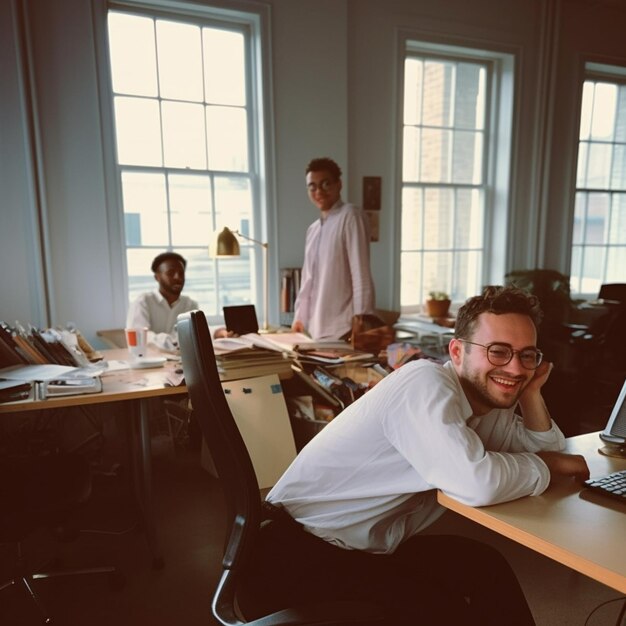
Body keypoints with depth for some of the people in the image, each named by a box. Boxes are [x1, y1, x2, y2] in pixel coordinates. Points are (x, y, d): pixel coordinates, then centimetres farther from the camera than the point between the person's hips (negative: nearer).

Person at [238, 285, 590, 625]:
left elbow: (545, 447, 14)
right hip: (299, 552, -8)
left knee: (488, 569, 2)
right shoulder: (427, 384, -23)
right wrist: (552, 466, -15)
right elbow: (479, 483, -34)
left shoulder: (488, 400, 6)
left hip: (369, 549, 9)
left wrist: (531, 392, -3)